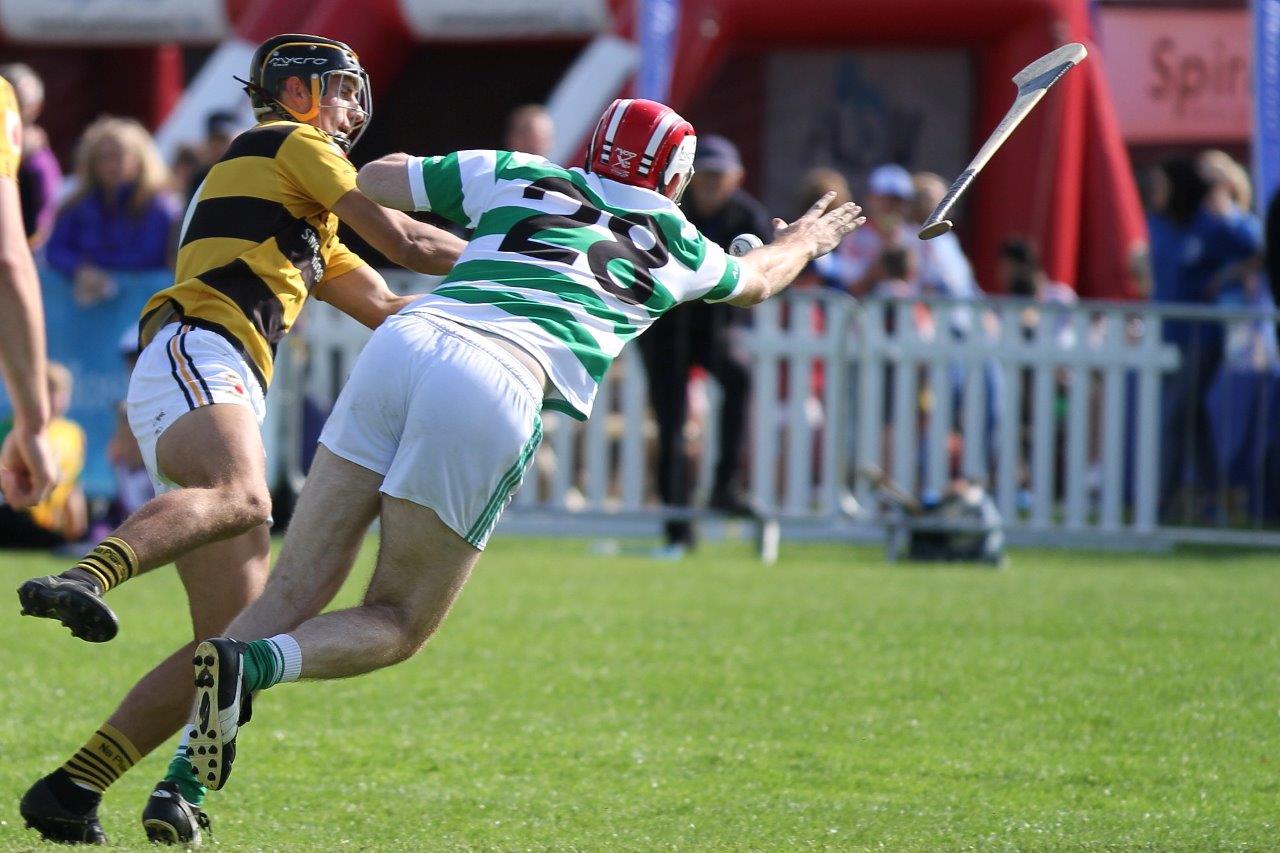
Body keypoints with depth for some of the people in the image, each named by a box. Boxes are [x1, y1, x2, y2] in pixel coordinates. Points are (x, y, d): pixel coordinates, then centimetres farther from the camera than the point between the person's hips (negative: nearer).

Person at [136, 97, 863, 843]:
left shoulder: (518, 176, 26)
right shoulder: (676, 246, 26)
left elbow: (374, 181, 32)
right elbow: (756, 280, 49)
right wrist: (803, 242, 72)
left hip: (403, 341, 3)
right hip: (492, 393, -3)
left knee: (296, 591, 5)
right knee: (398, 626, 9)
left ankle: (189, 772, -15)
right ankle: (248, 666, -22)